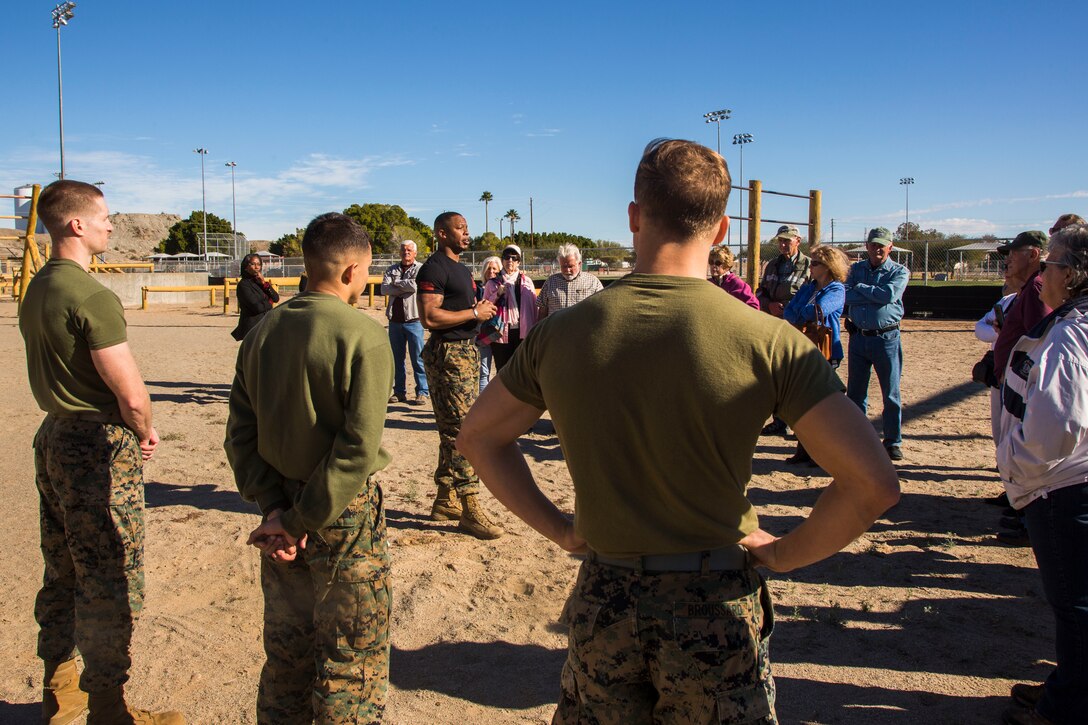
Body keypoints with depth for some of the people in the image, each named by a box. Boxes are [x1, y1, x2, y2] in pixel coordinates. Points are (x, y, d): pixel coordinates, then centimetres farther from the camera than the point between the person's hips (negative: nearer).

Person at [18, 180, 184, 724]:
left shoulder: (36, 290, 10)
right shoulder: (91, 296, -20)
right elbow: (131, 394, -23)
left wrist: (132, 430, 8)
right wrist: (145, 432, -1)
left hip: (53, 437, 10)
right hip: (99, 447, -10)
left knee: (63, 574, 20)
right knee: (110, 584, 1)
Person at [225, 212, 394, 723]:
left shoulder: (264, 331, 1)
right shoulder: (364, 337, -17)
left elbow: (241, 432, -1)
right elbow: (358, 448, -23)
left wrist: (273, 507, -5)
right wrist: (302, 521, -16)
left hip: (284, 507, 6)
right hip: (344, 512, -6)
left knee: (286, 644, 22)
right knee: (351, 659, 10)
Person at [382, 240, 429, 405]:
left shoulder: (420, 269, 0)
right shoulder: (392, 269, 13)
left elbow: (415, 285, -18)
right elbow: (384, 288, -2)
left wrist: (396, 283, -3)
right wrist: (405, 289, -11)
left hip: (413, 320, -5)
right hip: (395, 320, 5)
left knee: (418, 358, -4)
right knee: (396, 358, 10)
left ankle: (422, 392, 2)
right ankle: (399, 392, 18)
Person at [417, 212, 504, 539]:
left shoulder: (462, 269, 19)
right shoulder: (434, 267, -12)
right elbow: (429, 317, -22)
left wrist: (484, 313, 6)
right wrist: (474, 313, -16)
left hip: (468, 351, 10)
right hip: (448, 354, -10)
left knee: (452, 431, 14)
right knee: (462, 431, -10)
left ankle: (445, 501, 23)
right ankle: (471, 509, -5)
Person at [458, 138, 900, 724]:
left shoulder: (561, 332, -7)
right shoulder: (768, 340, -15)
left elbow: (478, 438, 5)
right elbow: (874, 483, -18)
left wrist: (557, 528, 7)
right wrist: (783, 554, -4)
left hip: (601, 603, 2)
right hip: (714, 609, -2)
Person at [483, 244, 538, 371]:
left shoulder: (527, 282, 7)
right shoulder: (493, 283, 6)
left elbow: (534, 308, 7)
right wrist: (497, 294, -10)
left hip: (522, 333, 0)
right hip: (501, 333, 0)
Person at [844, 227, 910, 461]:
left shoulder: (899, 272, 1)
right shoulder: (856, 269, 10)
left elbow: (890, 294, -19)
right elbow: (846, 296, -7)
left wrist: (861, 288, -8)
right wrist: (876, 296, -13)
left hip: (886, 338, -3)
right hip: (858, 337, 3)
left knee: (891, 393, 2)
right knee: (855, 391, 8)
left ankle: (893, 441, 12)